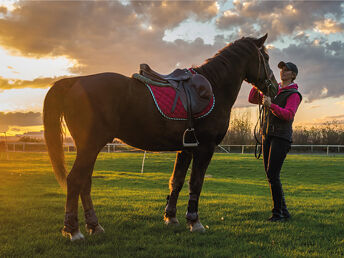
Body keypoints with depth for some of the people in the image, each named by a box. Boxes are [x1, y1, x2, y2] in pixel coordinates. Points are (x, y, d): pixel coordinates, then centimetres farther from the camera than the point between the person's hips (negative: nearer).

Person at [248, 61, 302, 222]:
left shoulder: (294, 95, -4)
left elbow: (288, 115, -19)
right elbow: (252, 99, 18)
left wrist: (271, 105, -33)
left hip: (281, 138, -7)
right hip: (267, 135, 7)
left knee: (272, 175, -14)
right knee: (270, 176, 7)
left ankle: (278, 212, -3)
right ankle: (284, 211, 16)